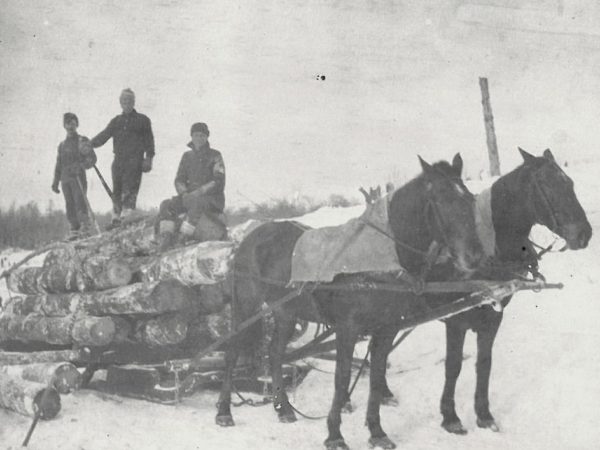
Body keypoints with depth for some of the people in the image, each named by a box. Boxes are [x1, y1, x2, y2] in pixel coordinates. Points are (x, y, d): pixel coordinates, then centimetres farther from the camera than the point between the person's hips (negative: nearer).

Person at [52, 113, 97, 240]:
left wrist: (81, 166, -21)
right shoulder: (62, 145, 21)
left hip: (78, 177, -5)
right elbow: (58, 164, 25)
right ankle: (75, 230, 2)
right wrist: (55, 182, 19)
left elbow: (92, 158, -4)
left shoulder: (82, 141, 5)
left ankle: (86, 227, -15)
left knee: (80, 202, -16)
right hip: (65, 178, 5)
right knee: (70, 206, 1)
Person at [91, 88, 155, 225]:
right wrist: (90, 144, -6)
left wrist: (149, 158, -5)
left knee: (130, 190, -15)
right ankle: (116, 217, 6)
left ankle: (126, 215, -20)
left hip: (134, 161, -4)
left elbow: (149, 140, 7)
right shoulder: (116, 121, 19)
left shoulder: (142, 120, 10)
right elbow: (104, 135, 9)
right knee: (116, 190, 3)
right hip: (118, 160, 4)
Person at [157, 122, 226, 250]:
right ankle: (165, 238, -29)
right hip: (191, 196, 5)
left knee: (197, 203, -40)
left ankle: (184, 237, -37)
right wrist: (184, 193, -12)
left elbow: (219, 182, -12)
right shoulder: (187, 156, 13)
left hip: (213, 198, -5)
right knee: (167, 205, -19)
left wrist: (198, 193, -21)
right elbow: (179, 180, 11)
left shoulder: (215, 156, -2)